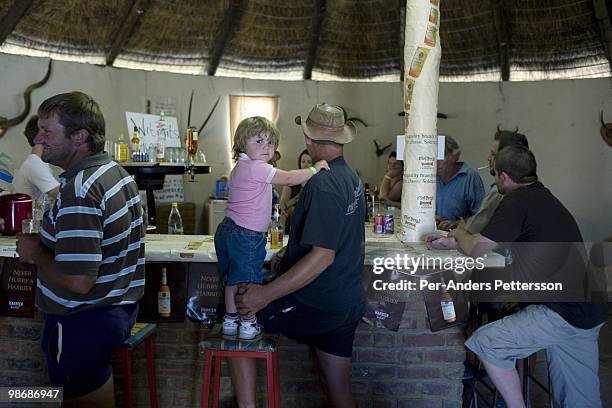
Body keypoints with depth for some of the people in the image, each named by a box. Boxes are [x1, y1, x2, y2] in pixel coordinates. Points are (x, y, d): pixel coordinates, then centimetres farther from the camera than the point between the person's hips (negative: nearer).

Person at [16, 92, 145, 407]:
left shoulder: (78, 191, -25)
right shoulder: (116, 171, 5)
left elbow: (78, 281, -30)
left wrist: (35, 253, -14)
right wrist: (48, 243, 7)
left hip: (84, 322, -9)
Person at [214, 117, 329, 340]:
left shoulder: (241, 167, 15)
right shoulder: (256, 167, -18)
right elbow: (289, 179, -22)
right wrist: (314, 169, -12)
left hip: (229, 229, 10)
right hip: (246, 234, -10)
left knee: (233, 278, 17)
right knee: (249, 280, 2)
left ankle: (230, 320, 28)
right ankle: (248, 324, 13)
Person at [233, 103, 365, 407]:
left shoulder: (323, 183, -20)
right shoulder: (351, 177, 9)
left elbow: (322, 256, -27)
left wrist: (266, 294, -27)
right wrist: (288, 256, 18)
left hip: (316, 305, -9)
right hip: (348, 304, 9)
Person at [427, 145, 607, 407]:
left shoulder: (518, 202, -15)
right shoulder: (542, 196, 16)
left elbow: (477, 250, -12)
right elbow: (489, 240, 21)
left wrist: (459, 234, 9)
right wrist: (449, 243, 19)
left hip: (563, 312, -10)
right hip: (590, 310, 10)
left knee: (486, 343, -4)